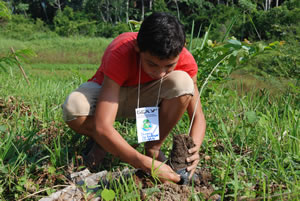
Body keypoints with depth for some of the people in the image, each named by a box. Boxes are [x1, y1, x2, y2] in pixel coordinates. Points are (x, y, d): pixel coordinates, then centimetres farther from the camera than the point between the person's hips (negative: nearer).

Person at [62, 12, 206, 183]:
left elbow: (198, 116, -18)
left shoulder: (185, 60, -26)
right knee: (74, 107, -37)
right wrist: (148, 165, -50)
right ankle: (103, 143, -1)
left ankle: (153, 149, -9)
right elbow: (102, 127, -43)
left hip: (146, 97, 2)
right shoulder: (120, 55, -36)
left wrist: (193, 148, -41)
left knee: (182, 82, -31)